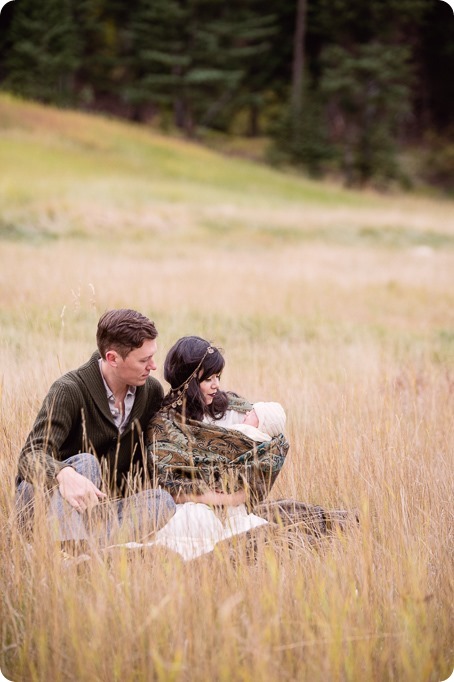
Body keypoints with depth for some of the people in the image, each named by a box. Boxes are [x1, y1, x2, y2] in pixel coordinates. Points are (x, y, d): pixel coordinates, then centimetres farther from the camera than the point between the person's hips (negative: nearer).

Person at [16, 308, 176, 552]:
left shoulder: (152, 391, 1)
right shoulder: (69, 391, -18)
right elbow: (31, 456, -31)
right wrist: (65, 475, -53)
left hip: (99, 505, 5)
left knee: (163, 501, -21)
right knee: (85, 463, -35)